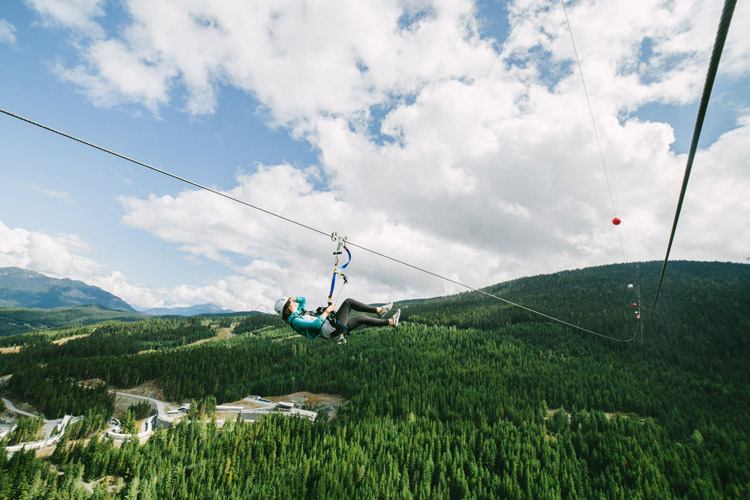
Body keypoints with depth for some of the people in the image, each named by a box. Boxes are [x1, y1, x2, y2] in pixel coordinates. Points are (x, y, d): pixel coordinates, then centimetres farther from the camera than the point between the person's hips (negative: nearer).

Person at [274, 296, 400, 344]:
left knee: (361, 318, 9)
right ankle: (379, 310, 3)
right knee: (348, 302, -8)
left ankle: (391, 322, 19)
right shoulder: (295, 321, -16)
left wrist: (291, 299, 11)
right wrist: (327, 311, -20)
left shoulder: (298, 312, 13)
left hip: (335, 327, 10)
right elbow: (315, 324, -27)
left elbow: (303, 299, 30)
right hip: (333, 330, -10)